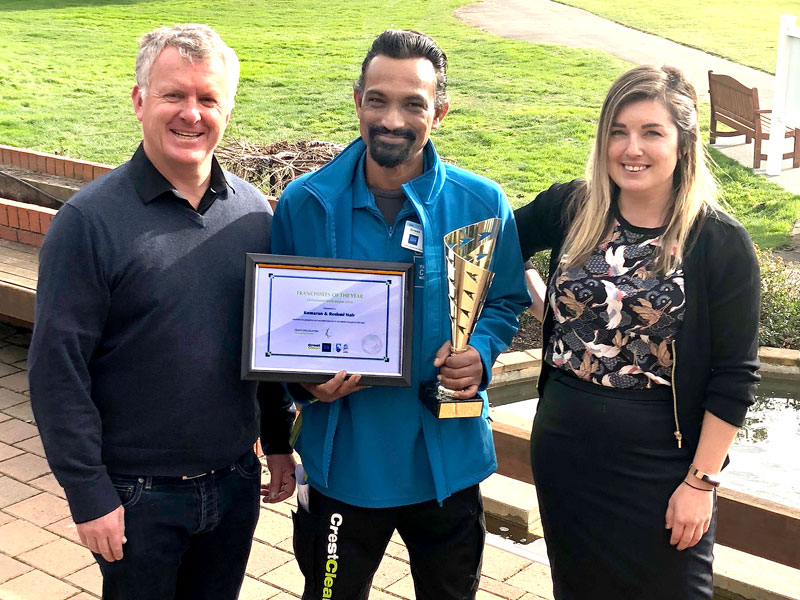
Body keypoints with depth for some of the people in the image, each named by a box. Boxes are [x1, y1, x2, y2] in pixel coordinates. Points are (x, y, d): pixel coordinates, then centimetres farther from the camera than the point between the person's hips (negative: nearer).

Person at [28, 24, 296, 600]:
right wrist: (88, 492, -13)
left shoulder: (254, 212, 0)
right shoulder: (89, 220, -14)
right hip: (137, 495, -4)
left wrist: (279, 441, 12)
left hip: (236, 480, 4)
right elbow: (58, 370, -14)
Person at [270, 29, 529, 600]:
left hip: (447, 462, 1)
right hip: (342, 463, 0)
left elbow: (508, 301, 6)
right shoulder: (304, 204, -8)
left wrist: (480, 354, -15)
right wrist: (306, 378, -17)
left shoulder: (482, 203, -7)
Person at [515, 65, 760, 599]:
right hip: (563, 453, 4)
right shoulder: (572, 208, -3)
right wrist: (541, 300, 3)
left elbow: (734, 377, -10)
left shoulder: (721, 243, -12)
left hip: (659, 464, -3)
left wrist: (700, 481, -11)